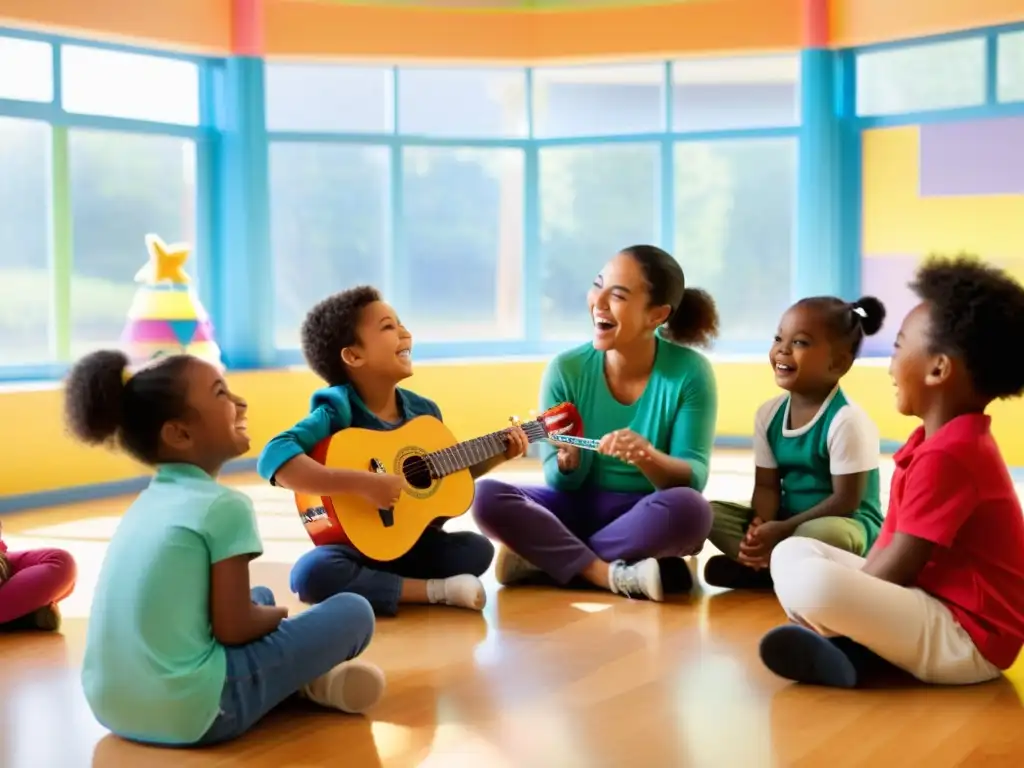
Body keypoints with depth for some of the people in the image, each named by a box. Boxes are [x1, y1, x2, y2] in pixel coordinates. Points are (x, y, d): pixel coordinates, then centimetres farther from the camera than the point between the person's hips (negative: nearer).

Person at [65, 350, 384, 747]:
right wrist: (277, 614, 9)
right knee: (354, 613, 1)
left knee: (261, 597, 29)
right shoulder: (225, 506, -12)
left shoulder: (149, 500, 12)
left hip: (112, 705, 9)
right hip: (191, 712, -9)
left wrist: (264, 608, 21)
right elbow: (233, 628, -11)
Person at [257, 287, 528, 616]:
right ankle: (434, 590, -22)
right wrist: (363, 484, -40)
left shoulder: (424, 411, 2)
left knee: (477, 549, -15)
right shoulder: (338, 412, -17)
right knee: (311, 574, -34)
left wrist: (499, 454, 6)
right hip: (355, 547, -4)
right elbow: (272, 458, -35)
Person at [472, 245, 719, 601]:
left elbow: (692, 479, -15)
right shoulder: (566, 370, -8)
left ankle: (542, 556, -20)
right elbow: (562, 484, -5)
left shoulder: (690, 372, -12)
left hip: (648, 519, -1)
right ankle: (615, 575, -26)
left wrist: (648, 458, -37)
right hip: (580, 510, 1)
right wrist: (568, 459, -29)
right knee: (487, 496, -23)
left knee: (690, 508, -35)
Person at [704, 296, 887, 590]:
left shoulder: (847, 421, -18)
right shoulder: (769, 413, 2)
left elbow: (846, 501, -19)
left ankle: (755, 568, -14)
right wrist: (762, 526, -20)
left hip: (848, 524, -6)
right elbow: (767, 485, 2)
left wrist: (782, 530, -22)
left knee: (821, 534, -40)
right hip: (784, 522, 6)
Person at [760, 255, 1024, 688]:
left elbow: (898, 568, -20)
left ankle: (856, 652, -7)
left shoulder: (946, 455, -21)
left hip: (965, 636, -11)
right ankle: (858, 645, -8)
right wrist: (841, 597, 2)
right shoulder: (950, 440, 14)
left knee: (811, 581, -35)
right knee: (792, 551, 12)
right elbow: (891, 547, 13)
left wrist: (838, 597, -6)